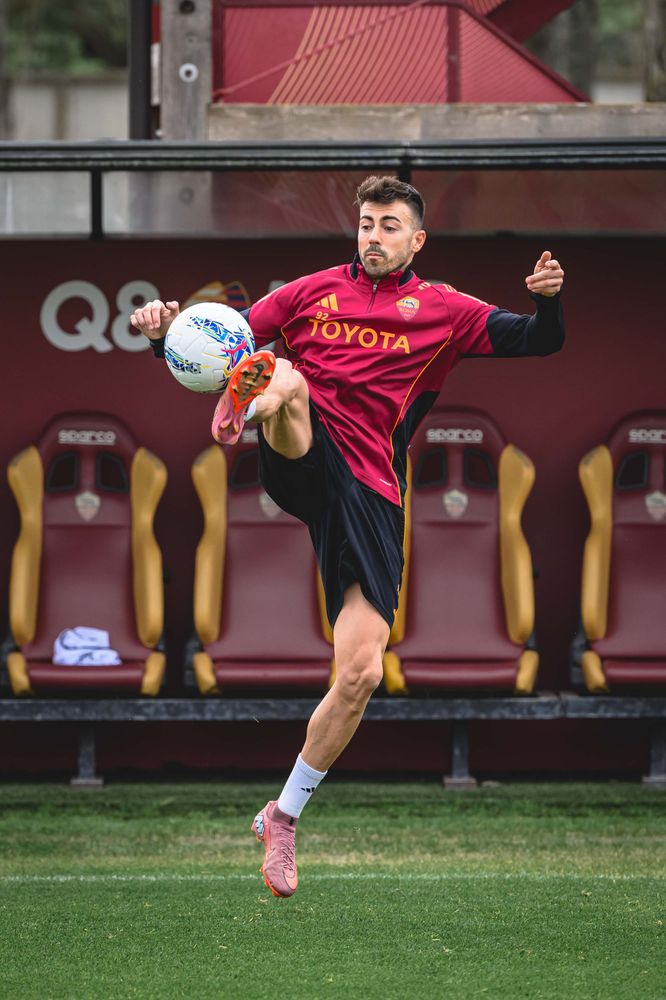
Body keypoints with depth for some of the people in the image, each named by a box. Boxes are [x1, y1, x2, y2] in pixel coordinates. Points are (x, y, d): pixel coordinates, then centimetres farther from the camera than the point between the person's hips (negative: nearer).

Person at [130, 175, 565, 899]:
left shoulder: (442, 310, 15)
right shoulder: (315, 291, 16)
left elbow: (538, 341, 11)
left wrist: (548, 300, -12)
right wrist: (165, 333, -5)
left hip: (371, 492, 0)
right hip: (305, 460, 0)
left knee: (361, 672, -7)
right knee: (284, 376, -34)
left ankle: (283, 817, 9)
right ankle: (247, 406, -72)